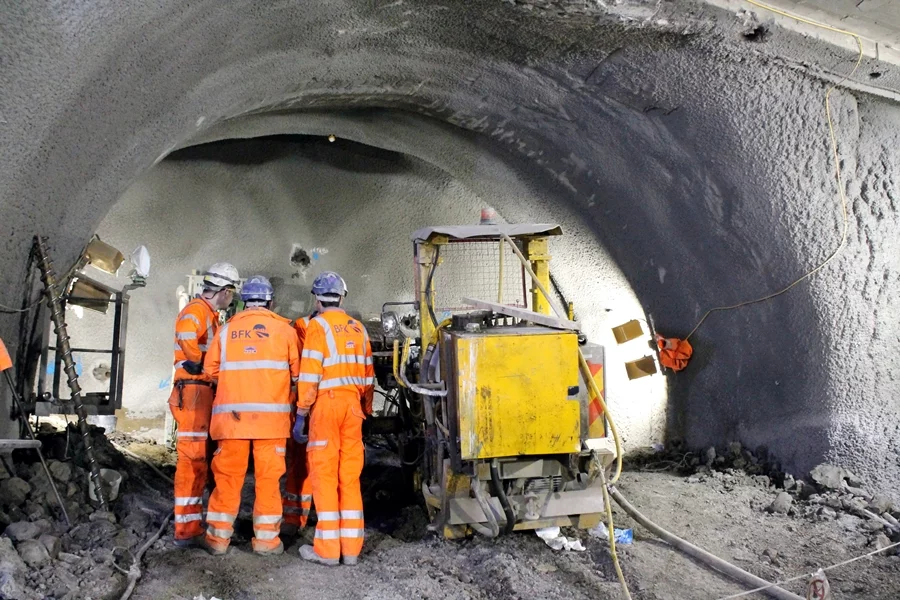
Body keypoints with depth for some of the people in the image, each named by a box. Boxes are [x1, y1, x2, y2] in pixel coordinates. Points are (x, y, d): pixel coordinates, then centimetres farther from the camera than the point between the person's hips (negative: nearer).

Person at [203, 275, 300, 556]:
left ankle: (218, 536, 15)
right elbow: (297, 371, 0)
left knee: (227, 475, 9)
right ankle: (266, 538, 10)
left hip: (232, 414, 2)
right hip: (271, 414, -2)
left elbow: (210, 369, 7)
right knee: (268, 475, 5)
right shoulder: (283, 329, 2)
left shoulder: (227, 329, 7)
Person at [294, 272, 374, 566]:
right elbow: (368, 375, 14)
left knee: (324, 475, 0)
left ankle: (327, 549, 3)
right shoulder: (358, 328, 14)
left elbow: (310, 374, -10)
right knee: (350, 477, 9)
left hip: (326, 403, -5)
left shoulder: (318, 325, -3)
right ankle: (351, 548, 12)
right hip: (353, 404, 5)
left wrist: (301, 414, -7)